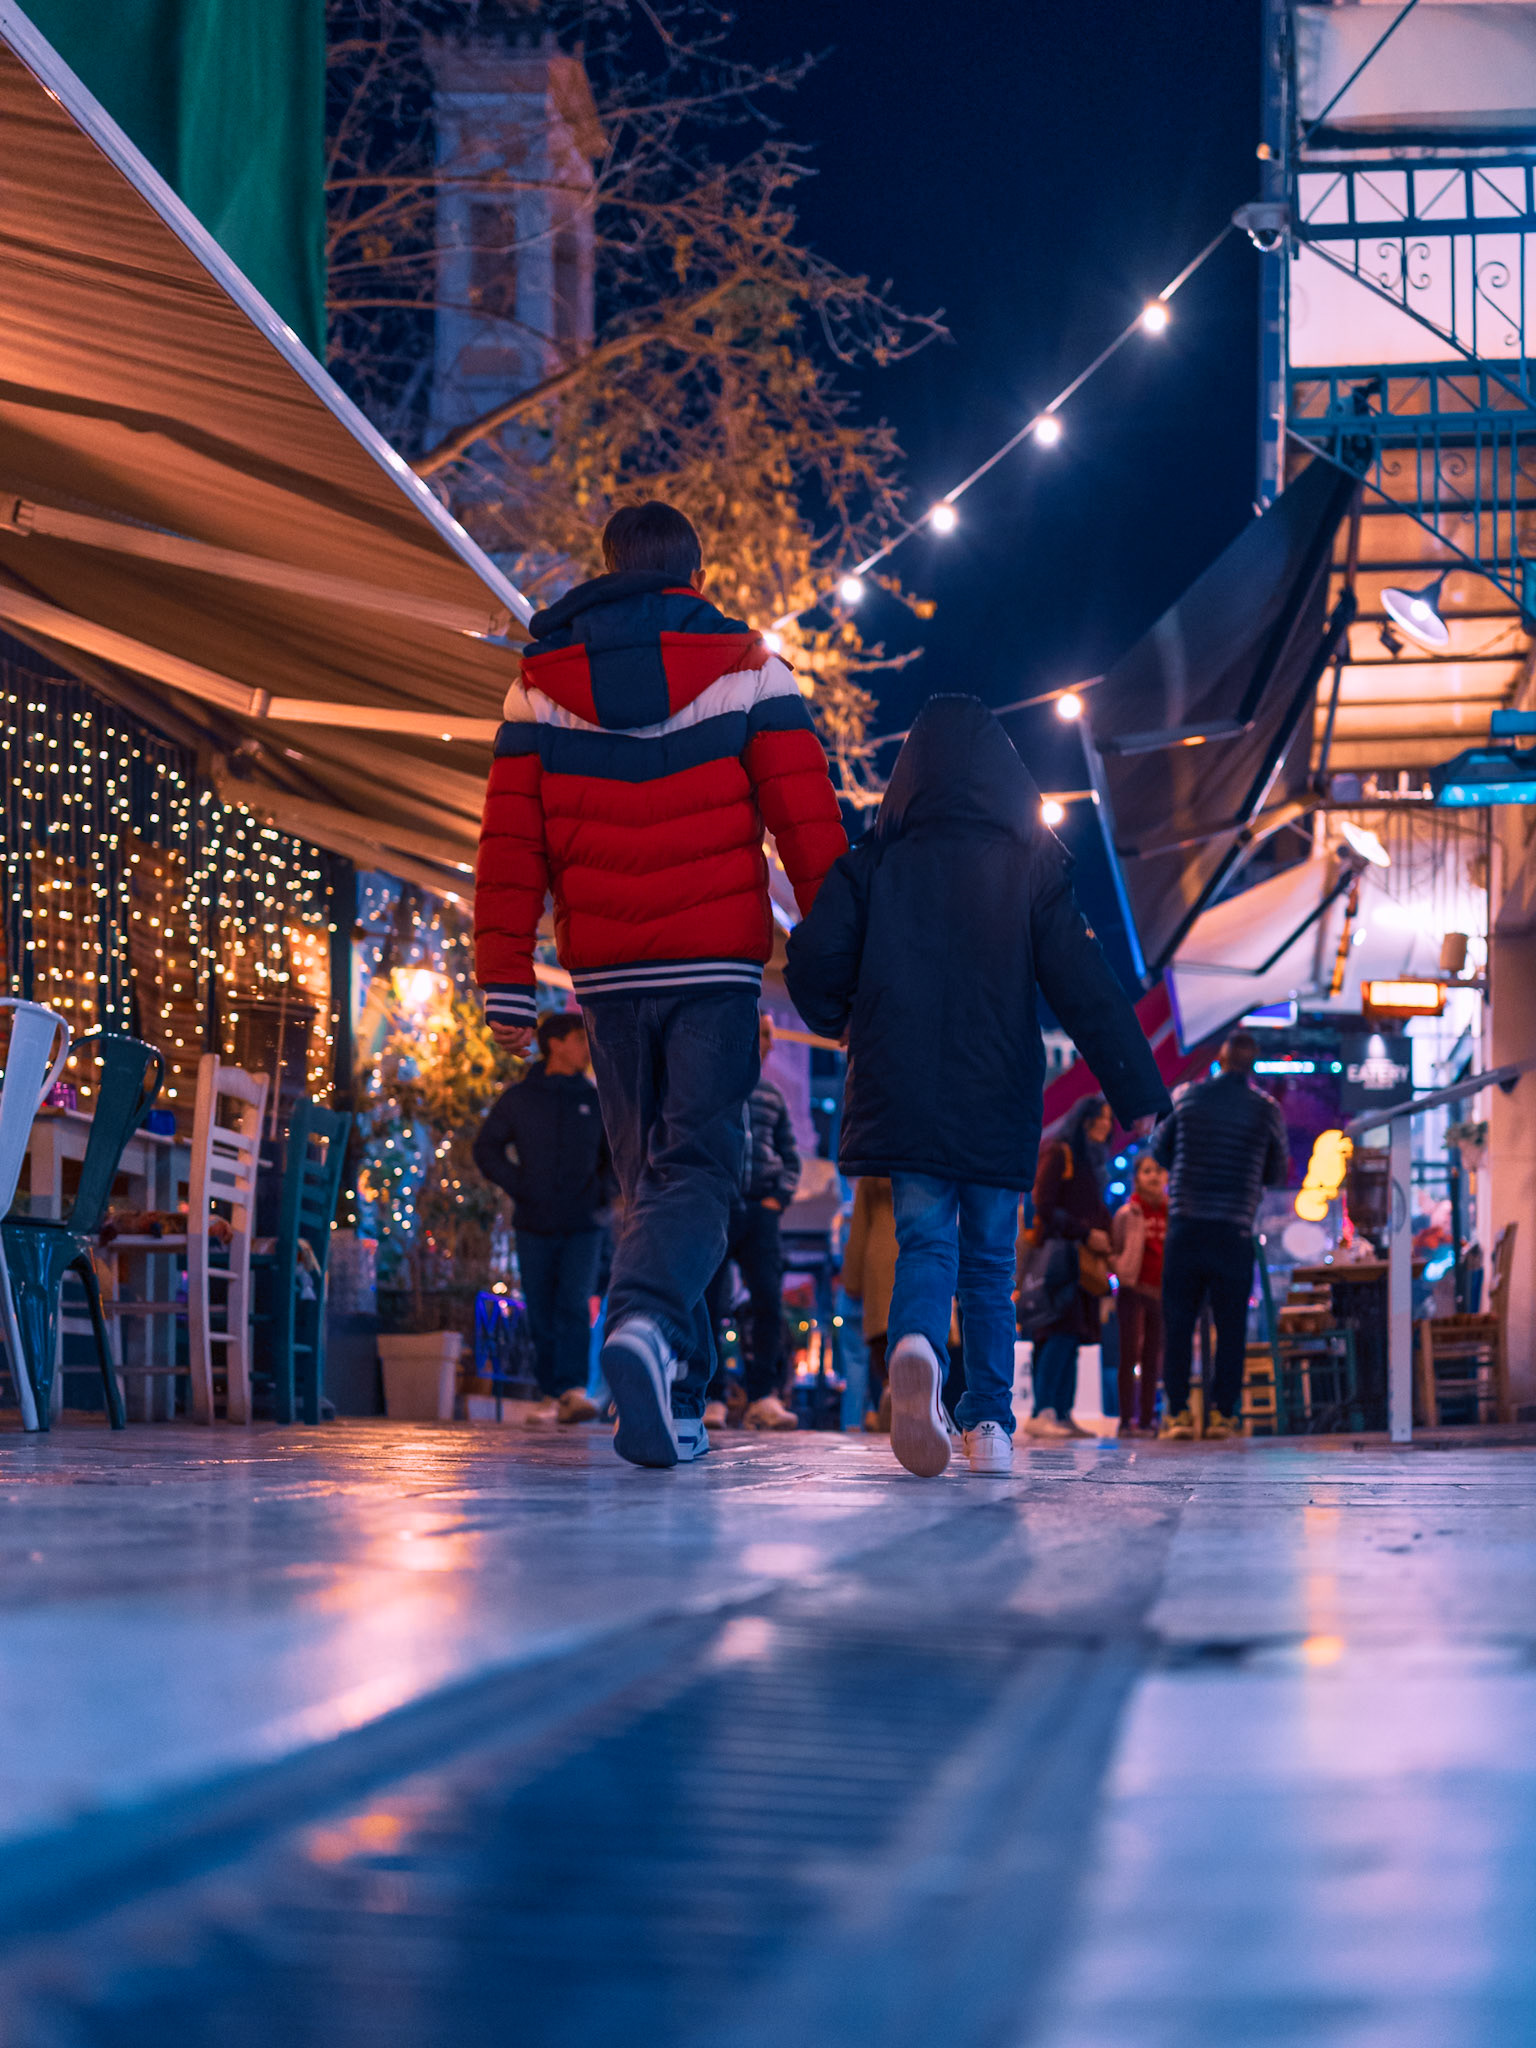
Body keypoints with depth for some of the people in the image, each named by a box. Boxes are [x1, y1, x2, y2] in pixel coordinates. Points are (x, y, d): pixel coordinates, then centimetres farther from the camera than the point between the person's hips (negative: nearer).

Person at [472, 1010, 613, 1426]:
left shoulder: (594, 1100, 9)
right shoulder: (518, 1098, 5)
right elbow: (486, 1148, 9)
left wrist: (602, 1191, 3)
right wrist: (517, 1187, -4)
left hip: (584, 1225, 0)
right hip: (534, 1227, 0)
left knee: (574, 1306, -15)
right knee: (541, 1315, 2)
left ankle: (574, 1391, -23)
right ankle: (550, 1395, 9)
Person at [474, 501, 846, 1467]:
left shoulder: (544, 677, 9)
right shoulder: (745, 666, 3)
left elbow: (510, 840, 4)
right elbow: (809, 821, -3)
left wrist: (507, 982, 4)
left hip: (606, 972, 3)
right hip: (717, 963, -3)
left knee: (648, 1172, 13)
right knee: (701, 1162, -5)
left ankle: (681, 1402, 9)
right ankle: (649, 1322, -34)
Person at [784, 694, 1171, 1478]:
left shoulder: (877, 862, 3)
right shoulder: (1033, 867, 2)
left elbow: (814, 959, -5)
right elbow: (1085, 986, -4)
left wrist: (840, 1023, 17)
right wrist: (1140, 1095, -5)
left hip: (902, 1094, 0)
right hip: (997, 1100, 0)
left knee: (926, 1243, -1)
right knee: (990, 1261, 13)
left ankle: (914, 1348, -34)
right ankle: (990, 1423, 7)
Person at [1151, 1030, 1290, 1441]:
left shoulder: (1188, 1096, 4)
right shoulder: (1266, 1108, 0)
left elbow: (1160, 1149, 16)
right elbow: (1277, 1175, 10)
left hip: (1185, 1225, 1)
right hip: (1234, 1231, -1)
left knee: (1178, 1320, 5)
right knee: (1230, 1325, 6)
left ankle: (1178, 1411, 2)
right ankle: (1222, 1412, 4)